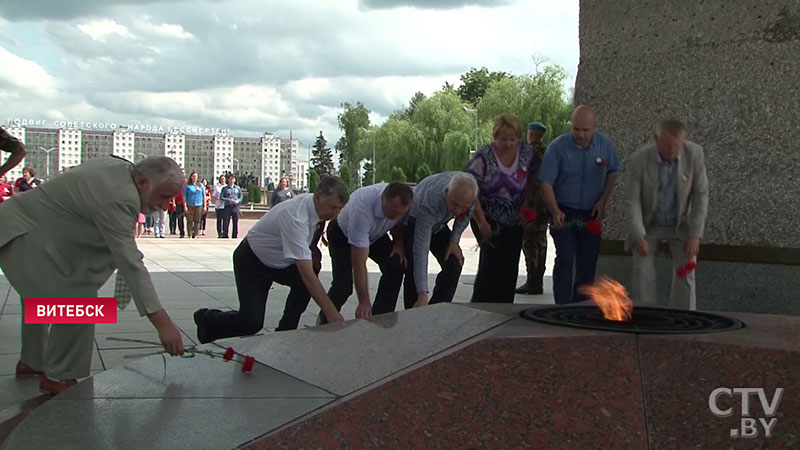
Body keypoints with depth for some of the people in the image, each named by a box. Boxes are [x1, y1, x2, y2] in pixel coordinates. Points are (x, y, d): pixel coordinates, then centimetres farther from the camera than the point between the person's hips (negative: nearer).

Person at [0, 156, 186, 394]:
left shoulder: (121, 167, -2)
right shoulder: (118, 198, -31)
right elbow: (130, 263, -36)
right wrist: (162, 322, -39)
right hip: (24, 234, -12)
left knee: (39, 294, 27)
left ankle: (31, 362, 44)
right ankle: (58, 377, -4)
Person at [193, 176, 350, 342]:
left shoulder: (319, 208, -13)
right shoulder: (295, 217, -38)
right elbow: (306, 273, -43)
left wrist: (313, 256, -3)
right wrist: (332, 313, -44)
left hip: (281, 261, 8)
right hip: (252, 262, -8)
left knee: (306, 283, -22)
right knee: (252, 323, -16)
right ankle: (207, 318, 13)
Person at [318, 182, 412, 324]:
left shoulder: (402, 203, -28)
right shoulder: (362, 207, -44)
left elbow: (400, 223, 3)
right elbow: (359, 263, -41)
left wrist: (399, 242, -15)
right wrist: (364, 302, -41)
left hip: (376, 234, 5)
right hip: (342, 233, -5)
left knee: (396, 266, -17)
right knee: (343, 284, -19)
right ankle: (325, 321, 11)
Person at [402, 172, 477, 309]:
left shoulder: (468, 187, -30)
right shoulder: (428, 205, -45)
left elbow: (466, 214, -4)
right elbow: (420, 250, -46)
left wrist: (454, 240, -13)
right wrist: (423, 295, -49)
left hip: (439, 225, 5)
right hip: (412, 224, -5)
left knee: (454, 265, -6)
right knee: (413, 271, -20)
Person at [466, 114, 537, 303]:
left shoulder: (526, 152, -1)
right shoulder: (483, 158, -14)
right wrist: (481, 222, -18)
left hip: (515, 222, 5)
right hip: (489, 221, -4)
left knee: (510, 268, 6)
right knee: (491, 262, -15)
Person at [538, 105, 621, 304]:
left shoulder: (605, 145, -2)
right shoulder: (558, 147, -12)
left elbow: (612, 172, 13)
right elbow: (546, 183, -13)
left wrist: (603, 201, 0)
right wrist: (555, 212, -26)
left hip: (590, 215, 3)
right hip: (564, 213, -3)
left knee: (588, 265, 7)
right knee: (565, 260, -13)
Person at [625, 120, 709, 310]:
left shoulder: (694, 154, -21)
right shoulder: (639, 160, -25)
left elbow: (700, 195, -14)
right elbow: (632, 201, -19)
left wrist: (694, 235, -17)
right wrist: (638, 237, -26)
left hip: (680, 223, 1)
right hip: (648, 224, -1)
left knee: (686, 272, -4)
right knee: (643, 273, -7)